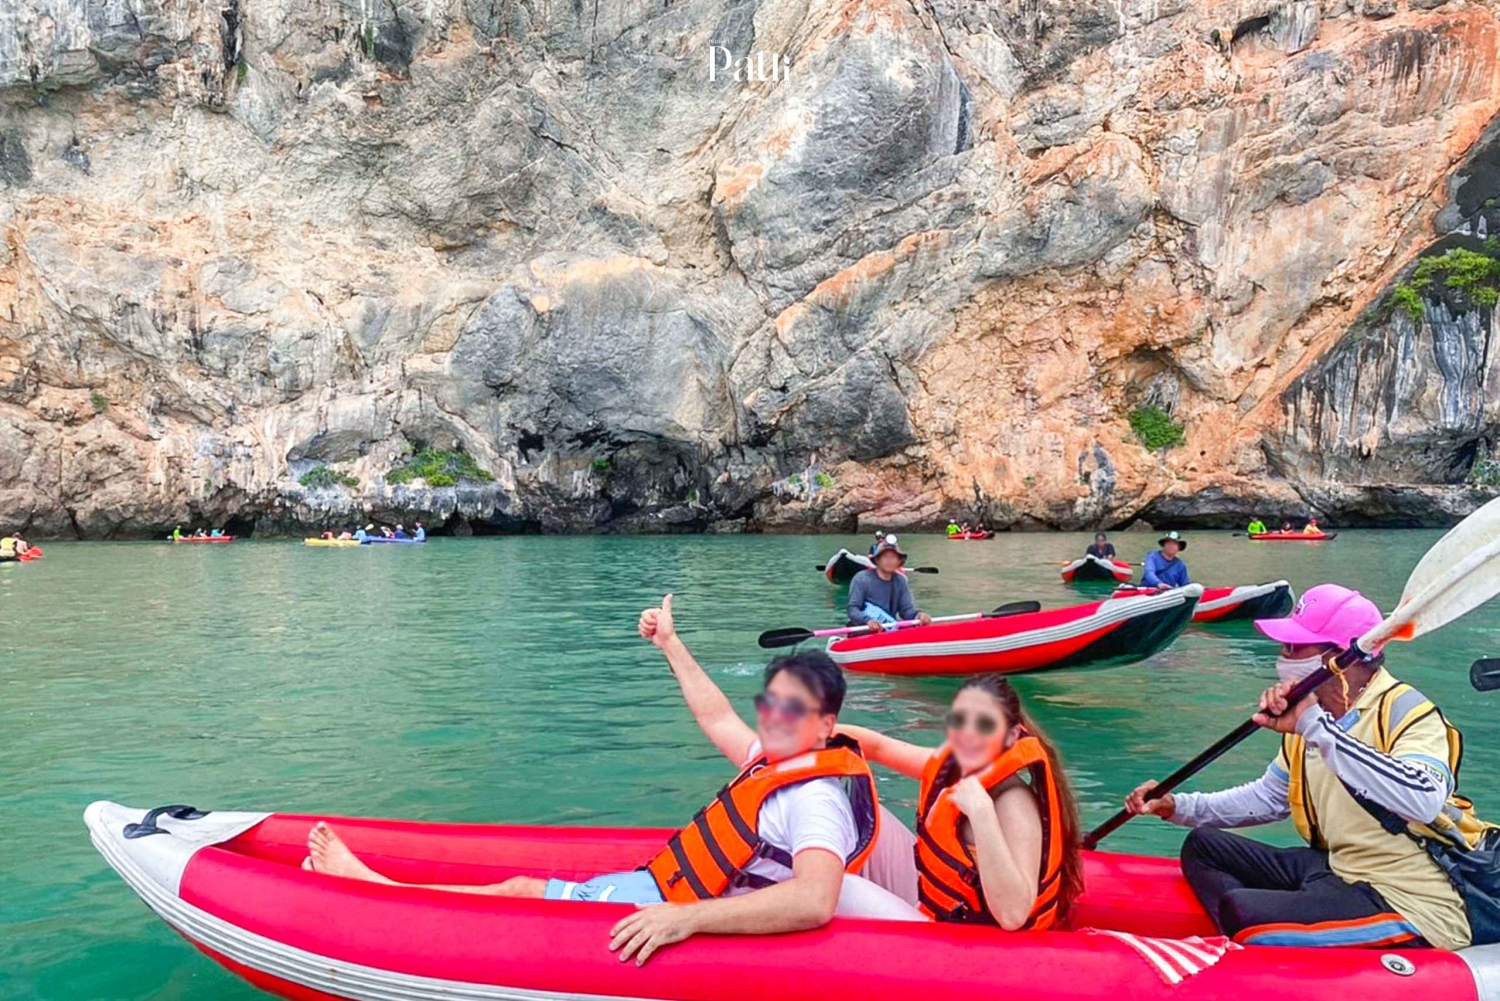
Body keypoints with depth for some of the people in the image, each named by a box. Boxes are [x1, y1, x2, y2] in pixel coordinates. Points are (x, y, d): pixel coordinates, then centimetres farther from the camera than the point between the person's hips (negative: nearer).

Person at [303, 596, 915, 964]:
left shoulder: (816, 799, -26)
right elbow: (718, 721, 20)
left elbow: (814, 901, -44)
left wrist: (683, 920, -49)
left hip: (668, 911, -8)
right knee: (521, 888, 13)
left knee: (520, 893, 3)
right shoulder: (783, 760, 3)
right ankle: (368, 883, 27)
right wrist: (671, 645, 25)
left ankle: (366, 890, 21)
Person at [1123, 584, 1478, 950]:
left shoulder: (1406, 712, -17)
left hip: (1410, 907, -9)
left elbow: (1423, 802, -39)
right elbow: (1270, 797, 18)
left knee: (1241, 910, -27)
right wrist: (1178, 806, 8)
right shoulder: (1314, 713, 7)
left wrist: (1317, 727, -40)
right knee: (1203, 846, 9)